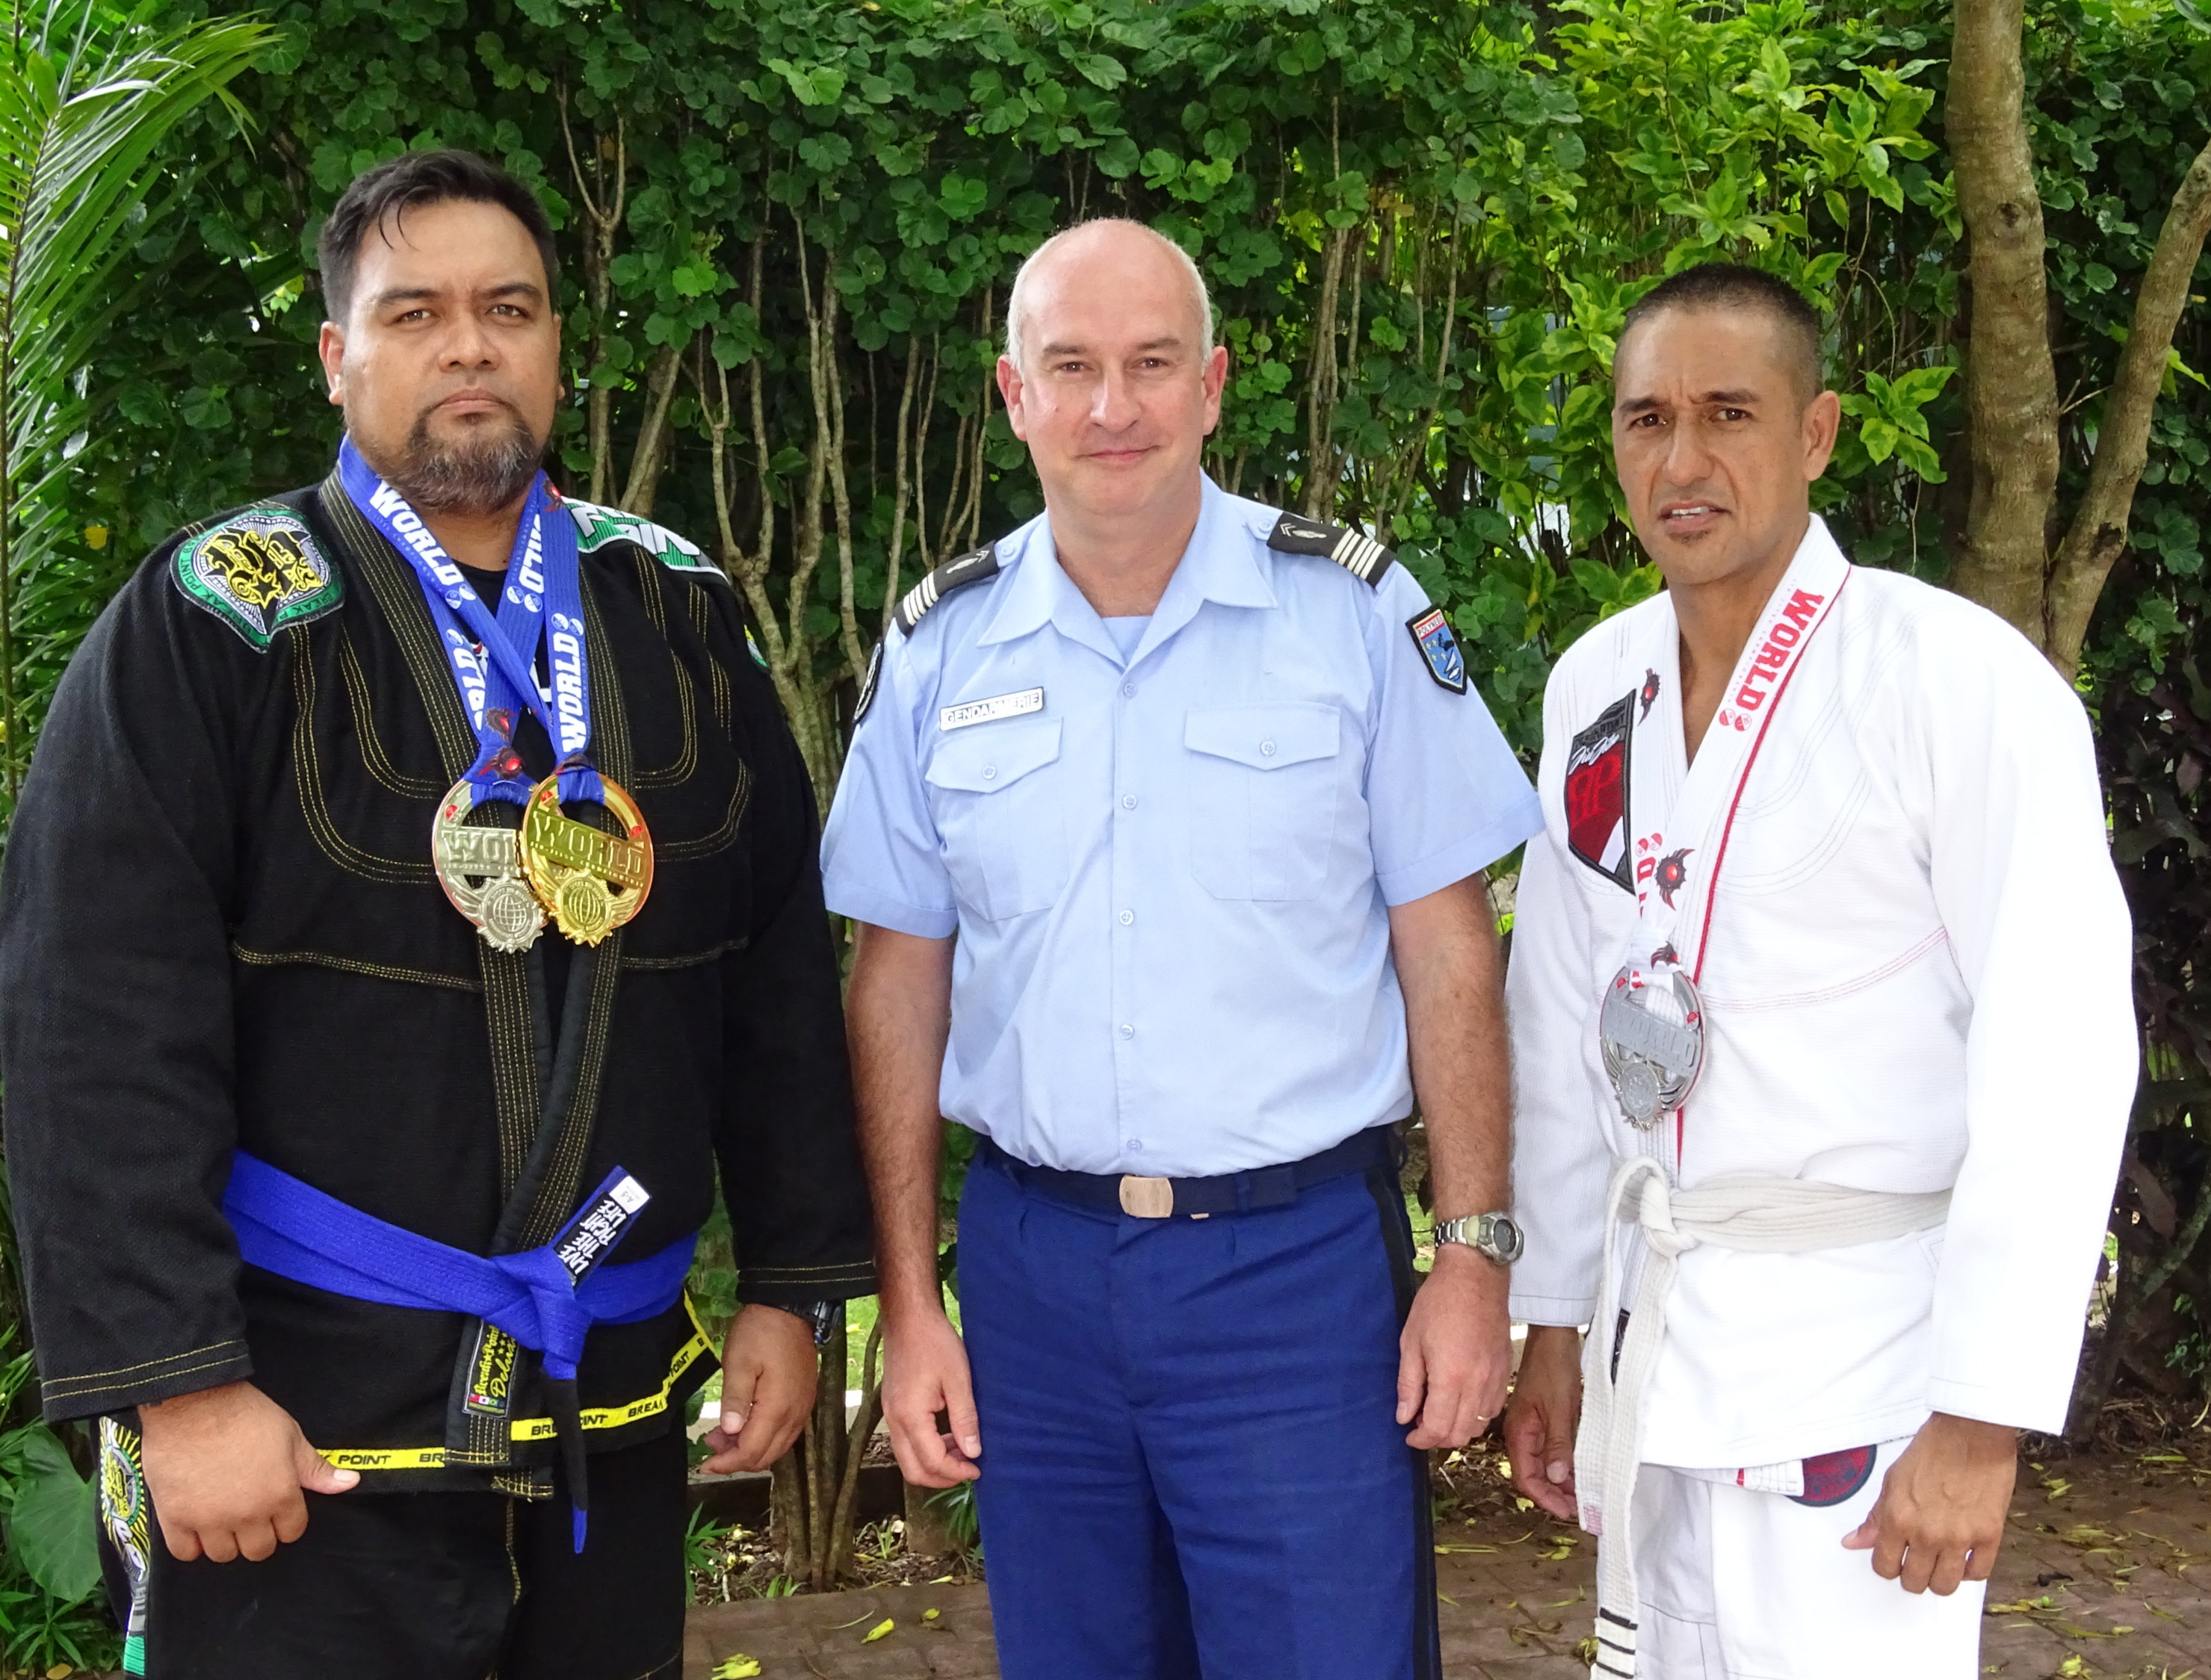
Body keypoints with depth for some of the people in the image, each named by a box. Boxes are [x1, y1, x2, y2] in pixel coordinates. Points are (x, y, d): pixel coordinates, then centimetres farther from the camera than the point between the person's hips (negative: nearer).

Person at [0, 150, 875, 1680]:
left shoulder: (679, 618, 7)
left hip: (614, 1416, 4)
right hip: (301, 1432, -4)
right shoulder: (218, 626, -7)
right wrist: (176, 1382, -16)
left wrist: (793, 1284, 8)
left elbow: (781, 978, 9)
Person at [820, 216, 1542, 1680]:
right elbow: (901, 980, 8)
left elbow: (1448, 949, -1)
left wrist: (1476, 1253, -5)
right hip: (1031, 1266, 3)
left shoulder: (1354, 610, -3)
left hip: (1299, 1262, -2)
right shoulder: (942, 649, 4)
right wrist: (907, 1302, 5)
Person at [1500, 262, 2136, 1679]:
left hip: (1859, 1338, -5)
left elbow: (2056, 1054, -15)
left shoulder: (1960, 679, -13)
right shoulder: (1595, 687, 6)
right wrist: (1553, 1324, 11)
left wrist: (1983, 1414, -17)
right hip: (1652, 1328, 5)